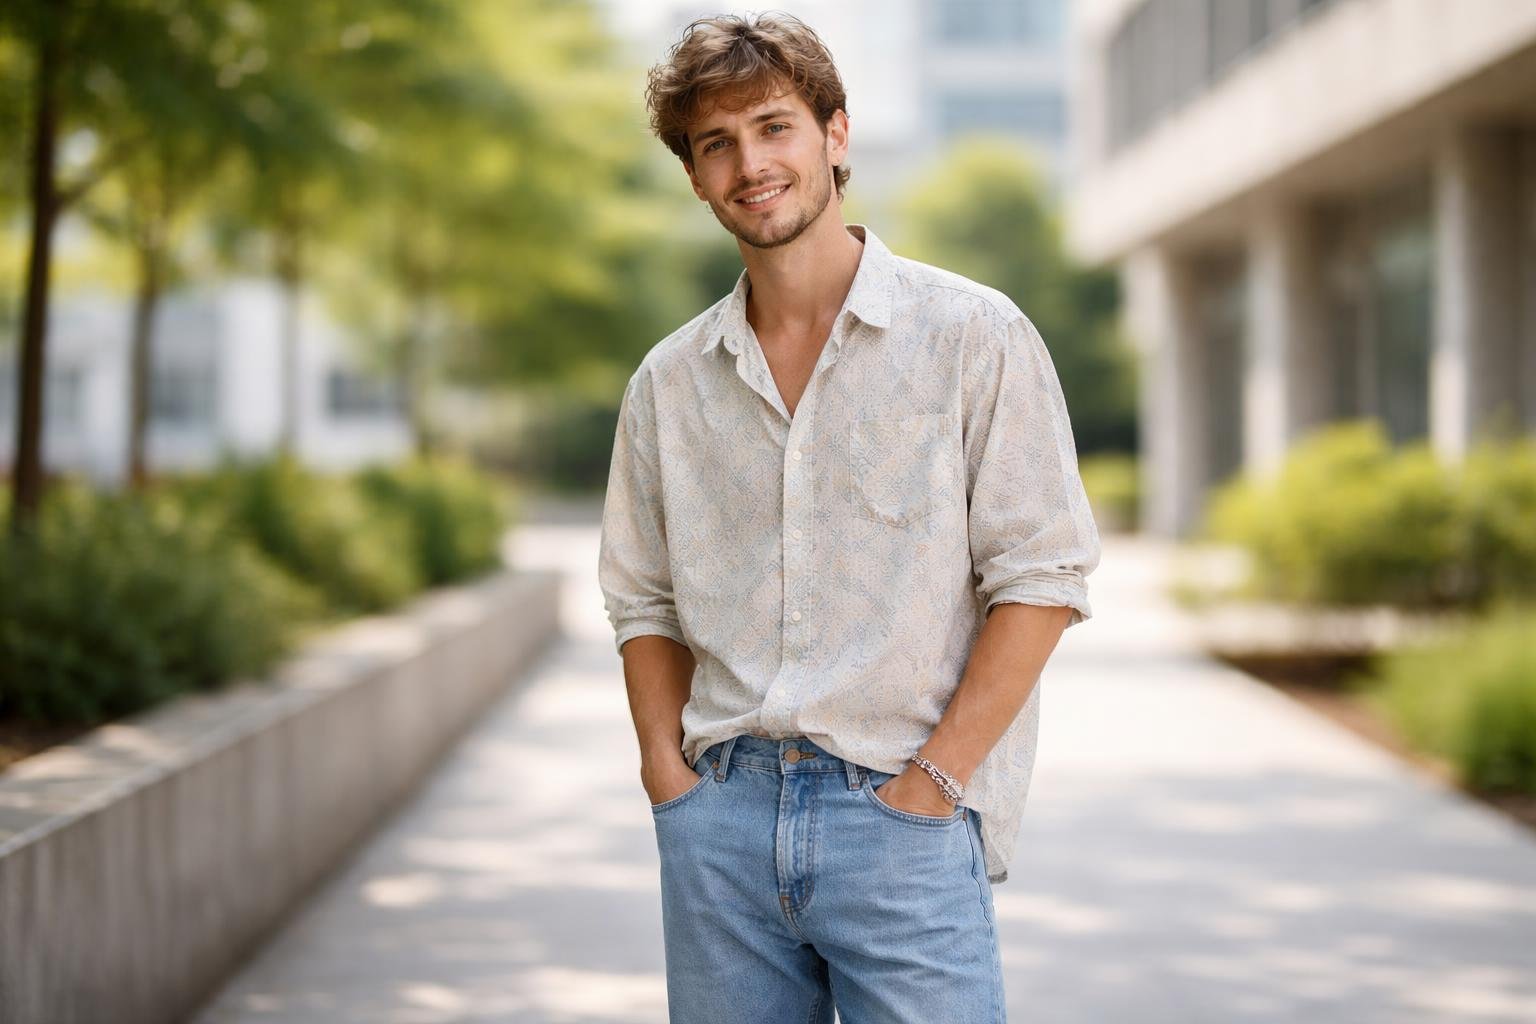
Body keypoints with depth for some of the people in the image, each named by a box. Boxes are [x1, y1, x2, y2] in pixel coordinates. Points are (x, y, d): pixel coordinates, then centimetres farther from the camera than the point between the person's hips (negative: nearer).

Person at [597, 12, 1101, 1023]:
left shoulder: (974, 336, -2)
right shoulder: (669, 381, 11)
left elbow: (1043, 574, -5)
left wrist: (935, 779, -10)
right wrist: (668, 767, 3)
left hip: (902, 822, -4)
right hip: (720, 817, 4)